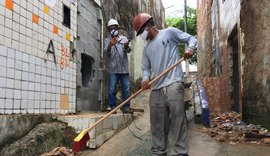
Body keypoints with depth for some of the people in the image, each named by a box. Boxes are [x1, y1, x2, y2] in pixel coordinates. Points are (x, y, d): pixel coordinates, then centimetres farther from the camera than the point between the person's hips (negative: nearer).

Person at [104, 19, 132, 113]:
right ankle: (113, 107, 5)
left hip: (124, 68, 1)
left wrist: (126, 46, -28)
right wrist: (110, 45, -31)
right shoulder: (107, 40, 11)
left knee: (126, 88, 0)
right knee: (112, 89, -3)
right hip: (112, 69, -1)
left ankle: (126, 106, 8)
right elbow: (106, 51, -9)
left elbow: (128, 50, -3)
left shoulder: (123, 38, 14)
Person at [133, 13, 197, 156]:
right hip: (156, 88, 6)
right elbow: (146, 68, 18)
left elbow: (191, 38, 9)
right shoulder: (147, 48, 23)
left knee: (178, 120, -8)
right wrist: (145, 79, -4)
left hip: (173, 84, -5)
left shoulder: (169, 32, 8)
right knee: (157, 124, 7)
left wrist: (190, 48, -13)